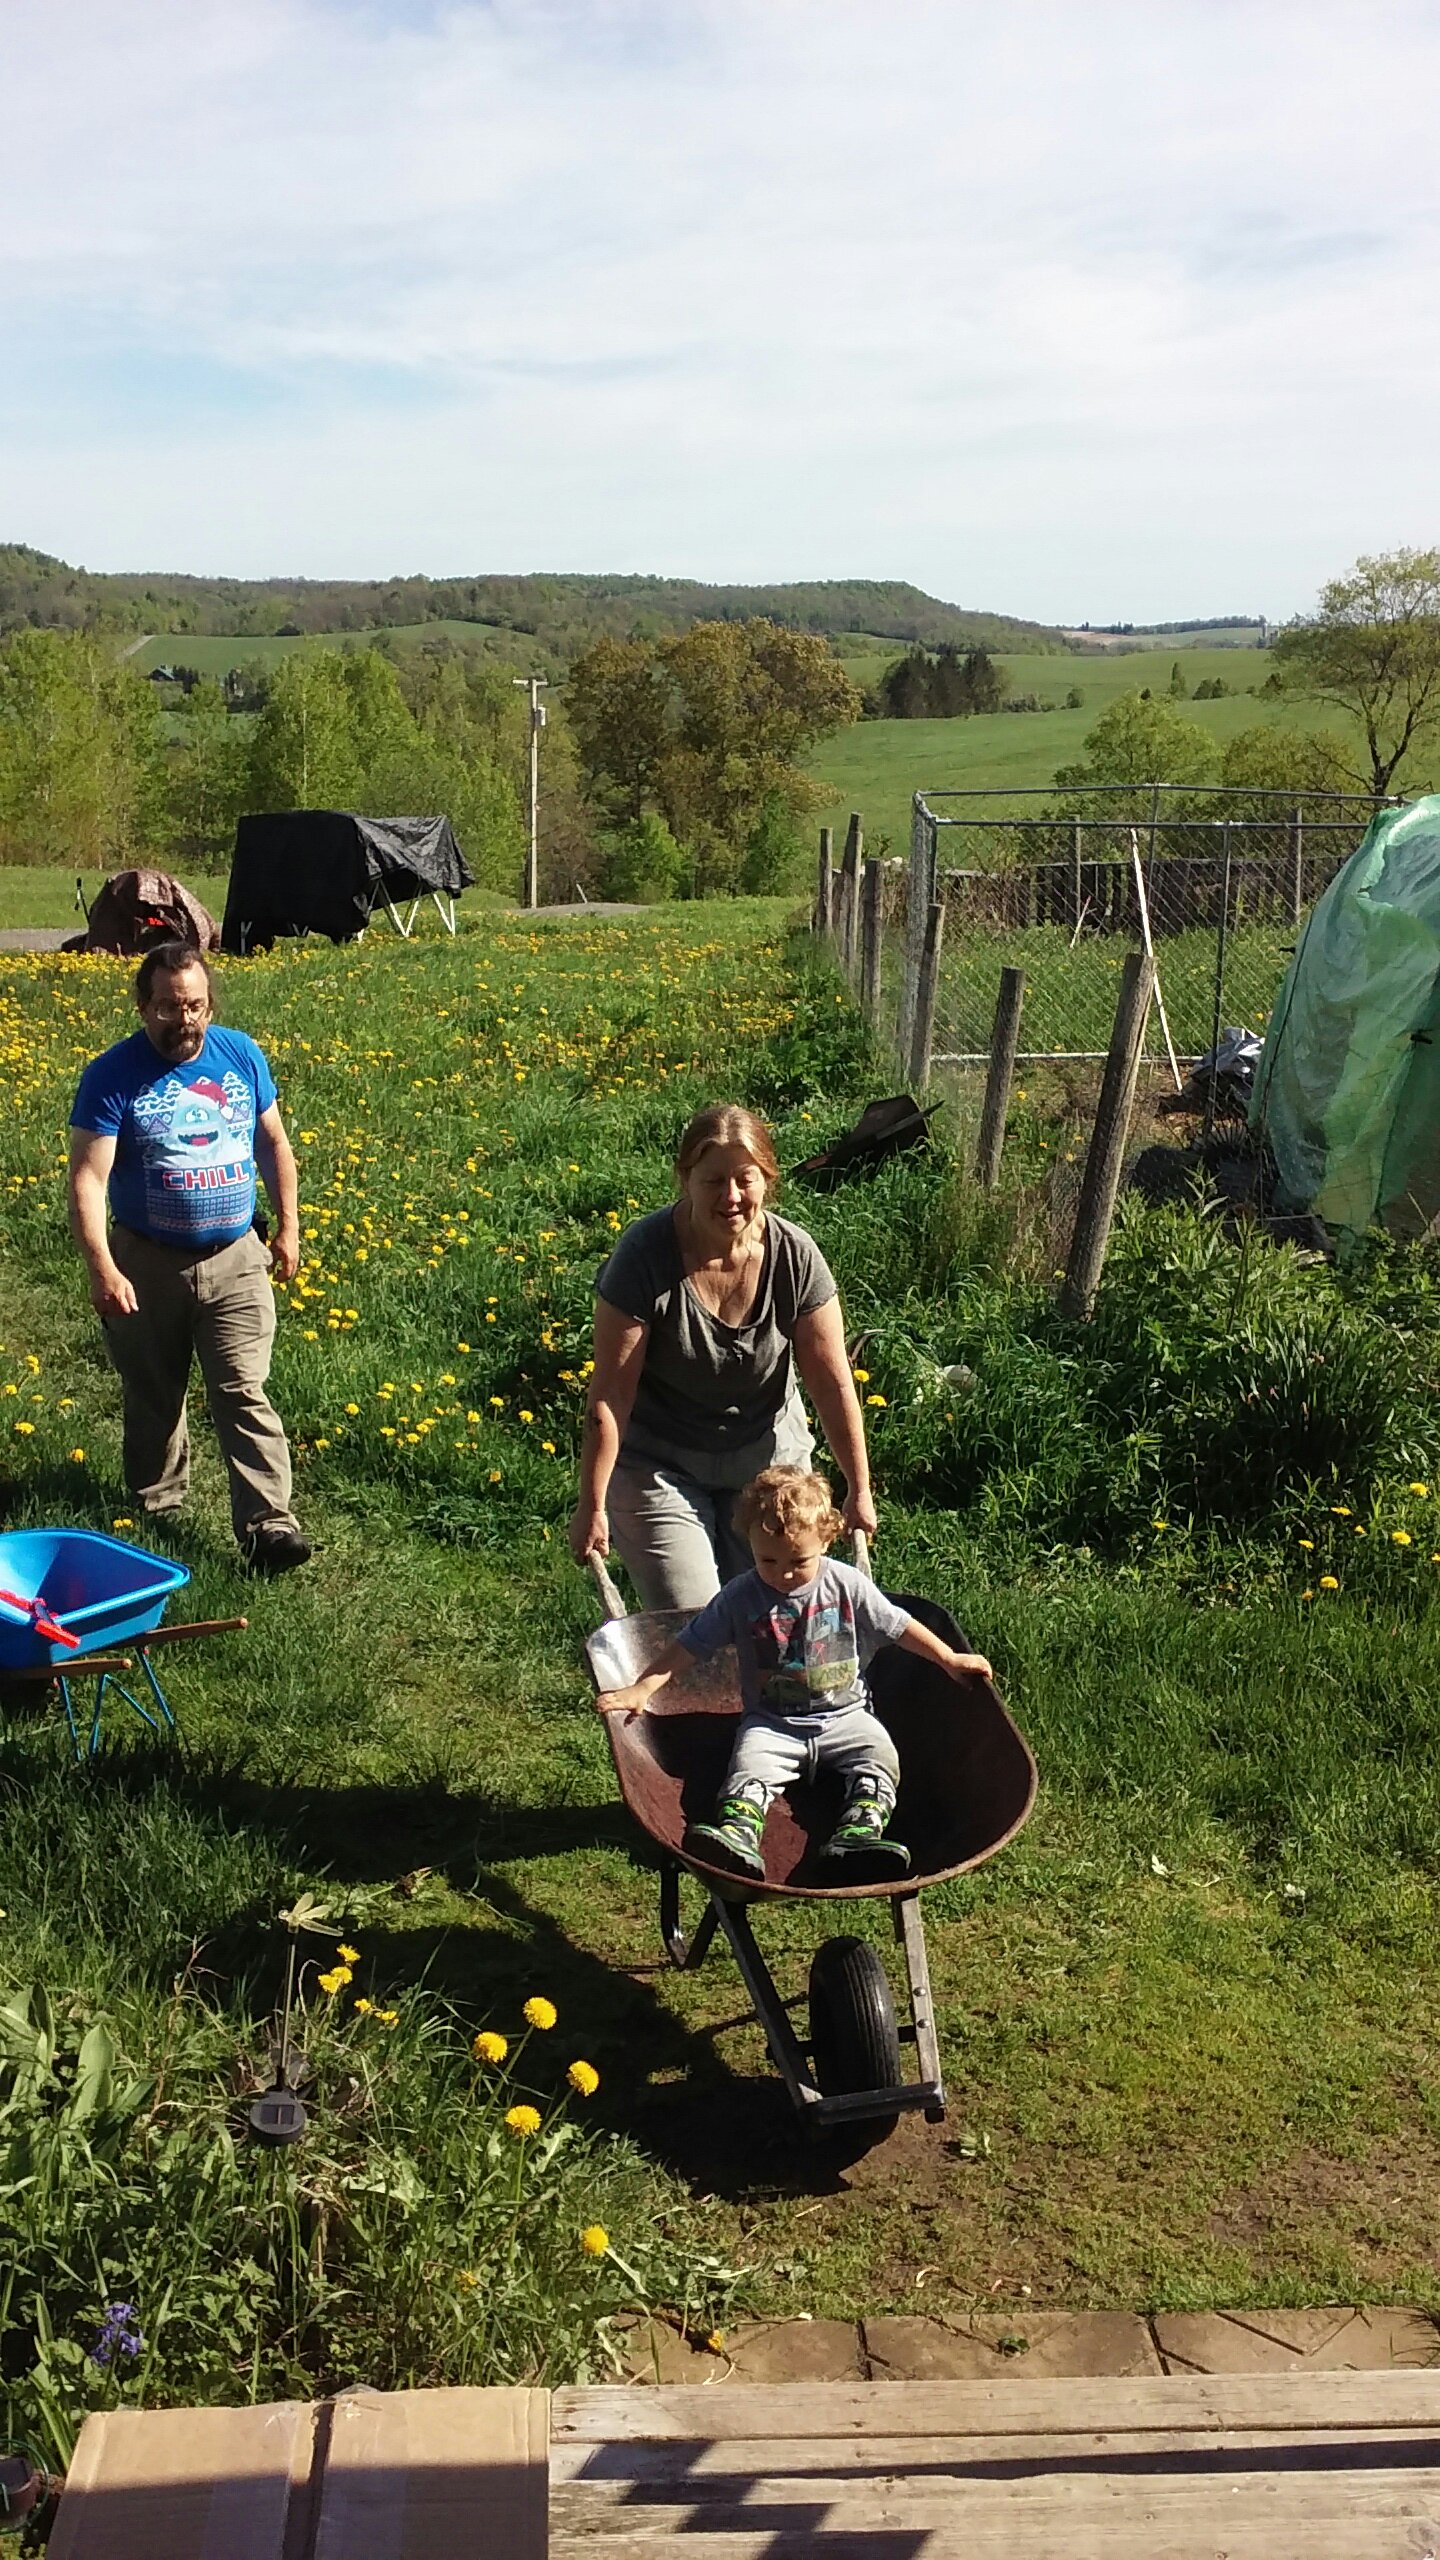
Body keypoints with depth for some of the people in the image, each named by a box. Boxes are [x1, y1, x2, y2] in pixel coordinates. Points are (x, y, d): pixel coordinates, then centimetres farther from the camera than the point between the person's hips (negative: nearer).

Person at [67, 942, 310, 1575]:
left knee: (244, 1395, -5)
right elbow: (88, 1179, -19)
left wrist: (288, 1226, 9)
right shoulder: (112, 1076, -13)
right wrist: (102, 1269, -31)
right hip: (147, 1264, -1)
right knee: (152, 1400, 15)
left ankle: (268, 1525, -7)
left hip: (234, 1261, 1)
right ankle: (156, 1508, 34)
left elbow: (274, 1144, 11)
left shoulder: (241, 1055, -1)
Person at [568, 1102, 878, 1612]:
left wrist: (859, 1491, -3)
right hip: (660, 1466, -2)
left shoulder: (795, 1256, -14)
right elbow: (610, 1395, -19)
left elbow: (833, 1383, -8)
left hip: (769, 1460, 3)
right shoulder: (645, 1255, -22)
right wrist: (593, 1507, -18)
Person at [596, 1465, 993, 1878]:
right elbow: (690, 1646, -1)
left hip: (844, 1715, 1)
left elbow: (898, 1625, 8)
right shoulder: (740, 1597, -3)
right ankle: (737, 1836, -50)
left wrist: (950, 1660, 6)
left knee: (879, 1757, -25)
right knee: (748, 1769, -28)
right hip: (771, 1723, -1)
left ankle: (858, 1834, -40)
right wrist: (642, 1689, -11)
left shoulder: (848, 1585, -2)